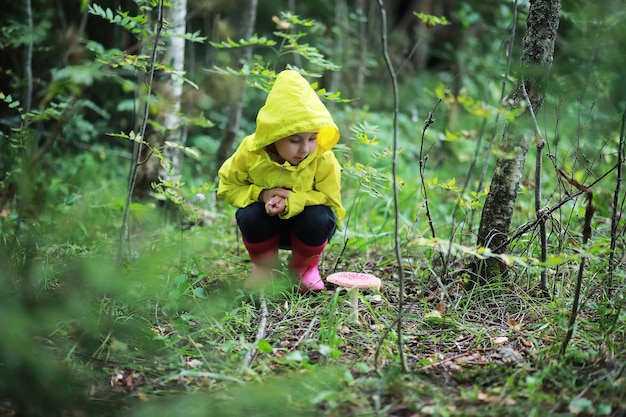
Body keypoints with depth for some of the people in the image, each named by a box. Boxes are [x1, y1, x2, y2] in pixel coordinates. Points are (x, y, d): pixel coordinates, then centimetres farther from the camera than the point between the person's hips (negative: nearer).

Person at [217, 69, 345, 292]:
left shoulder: (324, 159, -25)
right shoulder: (250, 151, -22)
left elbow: (328, 197, -21)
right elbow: (228, 187, -9)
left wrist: (290, 202, -37)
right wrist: (261, 194, -29)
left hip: (304, 220, 0)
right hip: (267, 224, 0)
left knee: (319, 218, -32)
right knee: (249, 215, -31)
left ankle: (305, 266, 1)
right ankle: (264, 265, 0)